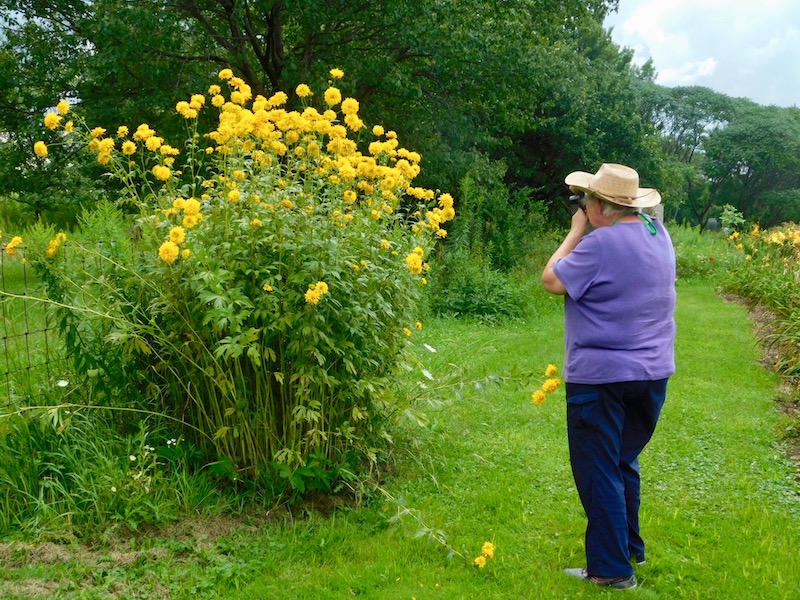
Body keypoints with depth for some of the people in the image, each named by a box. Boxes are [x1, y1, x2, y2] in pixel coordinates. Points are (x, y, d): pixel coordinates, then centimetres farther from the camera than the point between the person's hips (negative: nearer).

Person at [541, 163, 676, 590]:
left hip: (600, 378, -8)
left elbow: (552, 281, -13)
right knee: (625, 462, 23)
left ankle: (612, 569, 9)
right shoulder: (658, 234, 6)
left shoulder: (601, 243, -20)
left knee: (599, 472, 3)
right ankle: (630, 546, 36)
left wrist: (576, 232, -5)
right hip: (652, 374, 8)